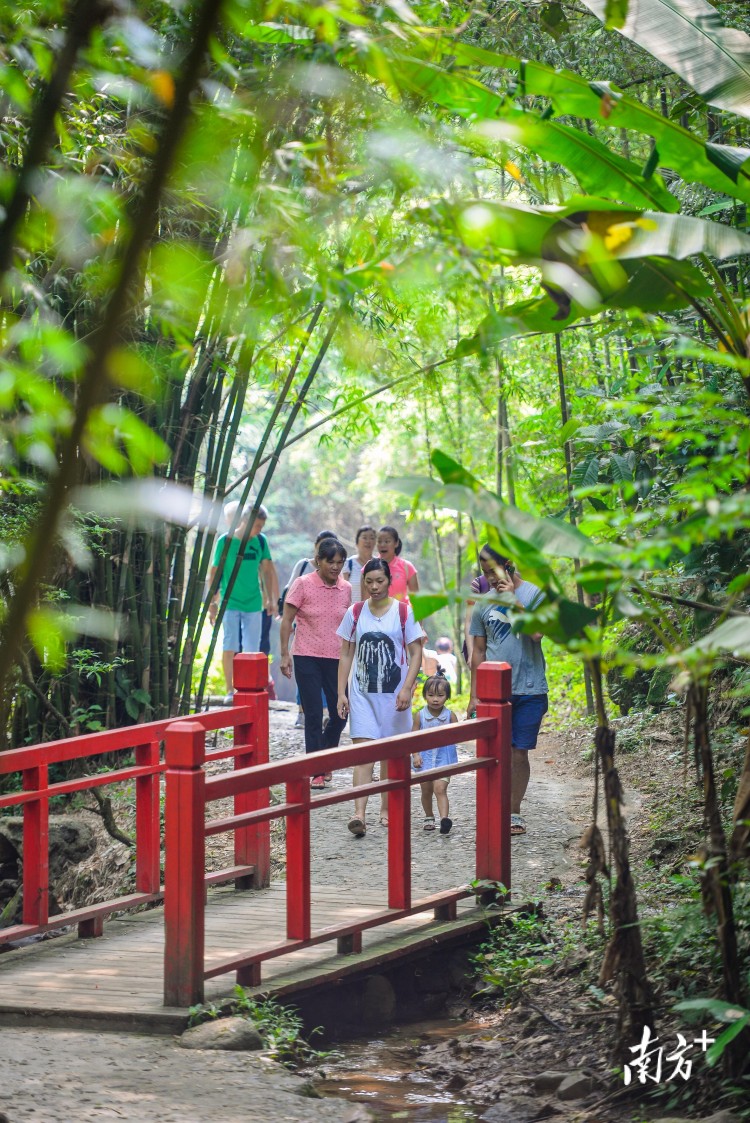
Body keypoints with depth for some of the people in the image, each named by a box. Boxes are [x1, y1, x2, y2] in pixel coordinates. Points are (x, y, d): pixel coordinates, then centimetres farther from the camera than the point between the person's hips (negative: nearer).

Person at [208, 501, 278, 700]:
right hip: (230, 602, -3)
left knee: (252, 649, 3)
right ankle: (230, 691, 1)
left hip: (253, 603, 3)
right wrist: (212, 603, -2)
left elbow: (267, 570, 12)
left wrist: (270, 599, 12)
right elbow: (215, 573, -3)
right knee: (230, 647, -4)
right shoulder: (225, 541, -8)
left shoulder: (260, 541, 1)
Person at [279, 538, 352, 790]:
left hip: (336, 659, 4)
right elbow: (287, 620, -3)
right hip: (307, 658, -4)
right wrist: (285, 654, -8)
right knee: (313, 716, -2)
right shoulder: (303, 585, -6)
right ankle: (317, 772, 5)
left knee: (340, 714, 3)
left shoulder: (345, 589, 6)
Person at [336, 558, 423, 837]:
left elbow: (416, 653, -2)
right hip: (362, 691, 1)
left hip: (393, 693, -1)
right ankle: (359, 813, -21)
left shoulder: (404, 612, -2)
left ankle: (386, 809, 23)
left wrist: (407, 688, -13)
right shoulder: (355, 612, 4)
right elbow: (346, 654, 8)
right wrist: (341, 693, 2)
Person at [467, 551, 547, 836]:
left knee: (519, 753, 4)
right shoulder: (484, 603, 7)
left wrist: (512, 599, -17)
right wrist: (474, 695, 10)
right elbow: (478, 650, 12)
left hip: (529, 690, -2)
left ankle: (514, 813, 14)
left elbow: (536, 632, -19)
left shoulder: (535, 594, -2)